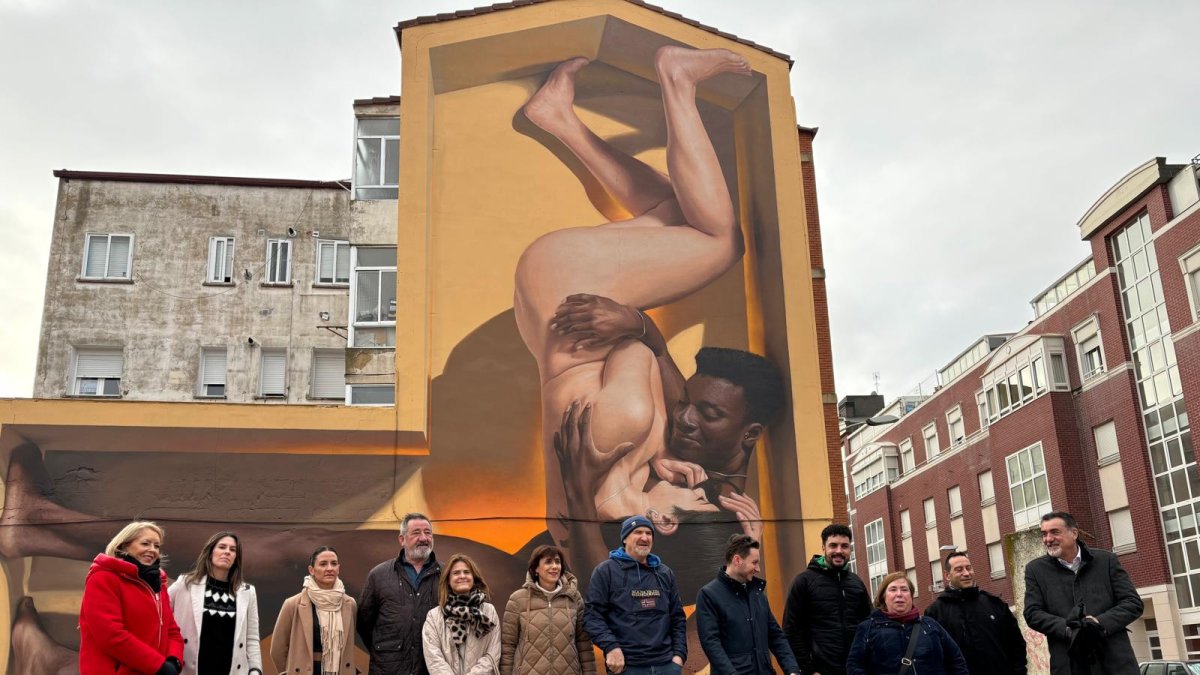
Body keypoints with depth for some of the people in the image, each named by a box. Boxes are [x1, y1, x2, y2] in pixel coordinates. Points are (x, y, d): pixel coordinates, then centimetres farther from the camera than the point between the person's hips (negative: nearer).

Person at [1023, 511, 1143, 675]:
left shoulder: (1106, 560, 7)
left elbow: (1133, 603, 4)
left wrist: (1101, 622, -14)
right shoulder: (1035, 569, 7)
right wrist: (1067, 628, -17)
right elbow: (1032, 613, 1)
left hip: (1115, 661, 0)